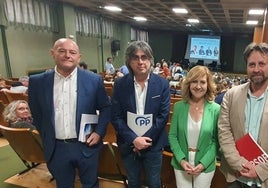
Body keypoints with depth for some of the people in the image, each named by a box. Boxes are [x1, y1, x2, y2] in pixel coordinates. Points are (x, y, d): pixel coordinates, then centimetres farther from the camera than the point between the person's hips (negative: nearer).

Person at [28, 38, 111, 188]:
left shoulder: (94, 80, -8)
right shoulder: (37, 82, -5)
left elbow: (106, 107, 1)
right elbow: (36, 113, 7)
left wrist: (99, 132, -8)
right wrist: (46, 138, 8)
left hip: (86, 145, -1)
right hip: (56, 148, 2)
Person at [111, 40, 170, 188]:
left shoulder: (162, 84, -8)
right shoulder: (120, 84, -8)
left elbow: (163, 115, -8)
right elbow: (116, 117, -7)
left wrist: (146, 139, -13)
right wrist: (134, 139, -15)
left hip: (153, 144, 0)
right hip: (128, 145, 1)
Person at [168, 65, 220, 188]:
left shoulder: (216, 109, -8)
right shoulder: (179, 107, -6)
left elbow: (216, 141, -4)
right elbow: (172, 136, -3)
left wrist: (203, 163, -13)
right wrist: (181, 160, -13)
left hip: (206, 166, 0)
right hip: (181, 165, 1)